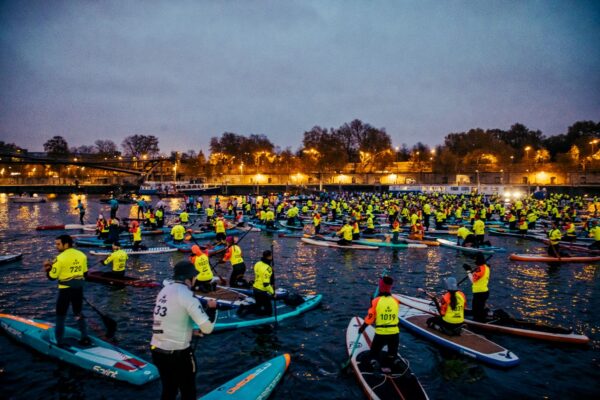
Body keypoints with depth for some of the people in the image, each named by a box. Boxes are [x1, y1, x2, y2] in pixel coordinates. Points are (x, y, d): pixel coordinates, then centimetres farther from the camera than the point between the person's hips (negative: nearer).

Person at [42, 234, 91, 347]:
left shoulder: (60, 258, -16)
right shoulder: (82, 255, 0)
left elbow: (52, 277, -10)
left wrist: (48, 268, 7)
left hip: (65, 290, -5)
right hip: (79, 289, 5)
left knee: (60, 316, 9)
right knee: (78, 313, 18)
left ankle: (58, 342, 16)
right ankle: (85, 338, 20)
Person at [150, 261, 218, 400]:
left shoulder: (164, 291, 7)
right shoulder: (186, 294, -16)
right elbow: (207, 328, -17)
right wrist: (212, 308, -1)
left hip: (157, 351, 7)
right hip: (178, 354, -7)